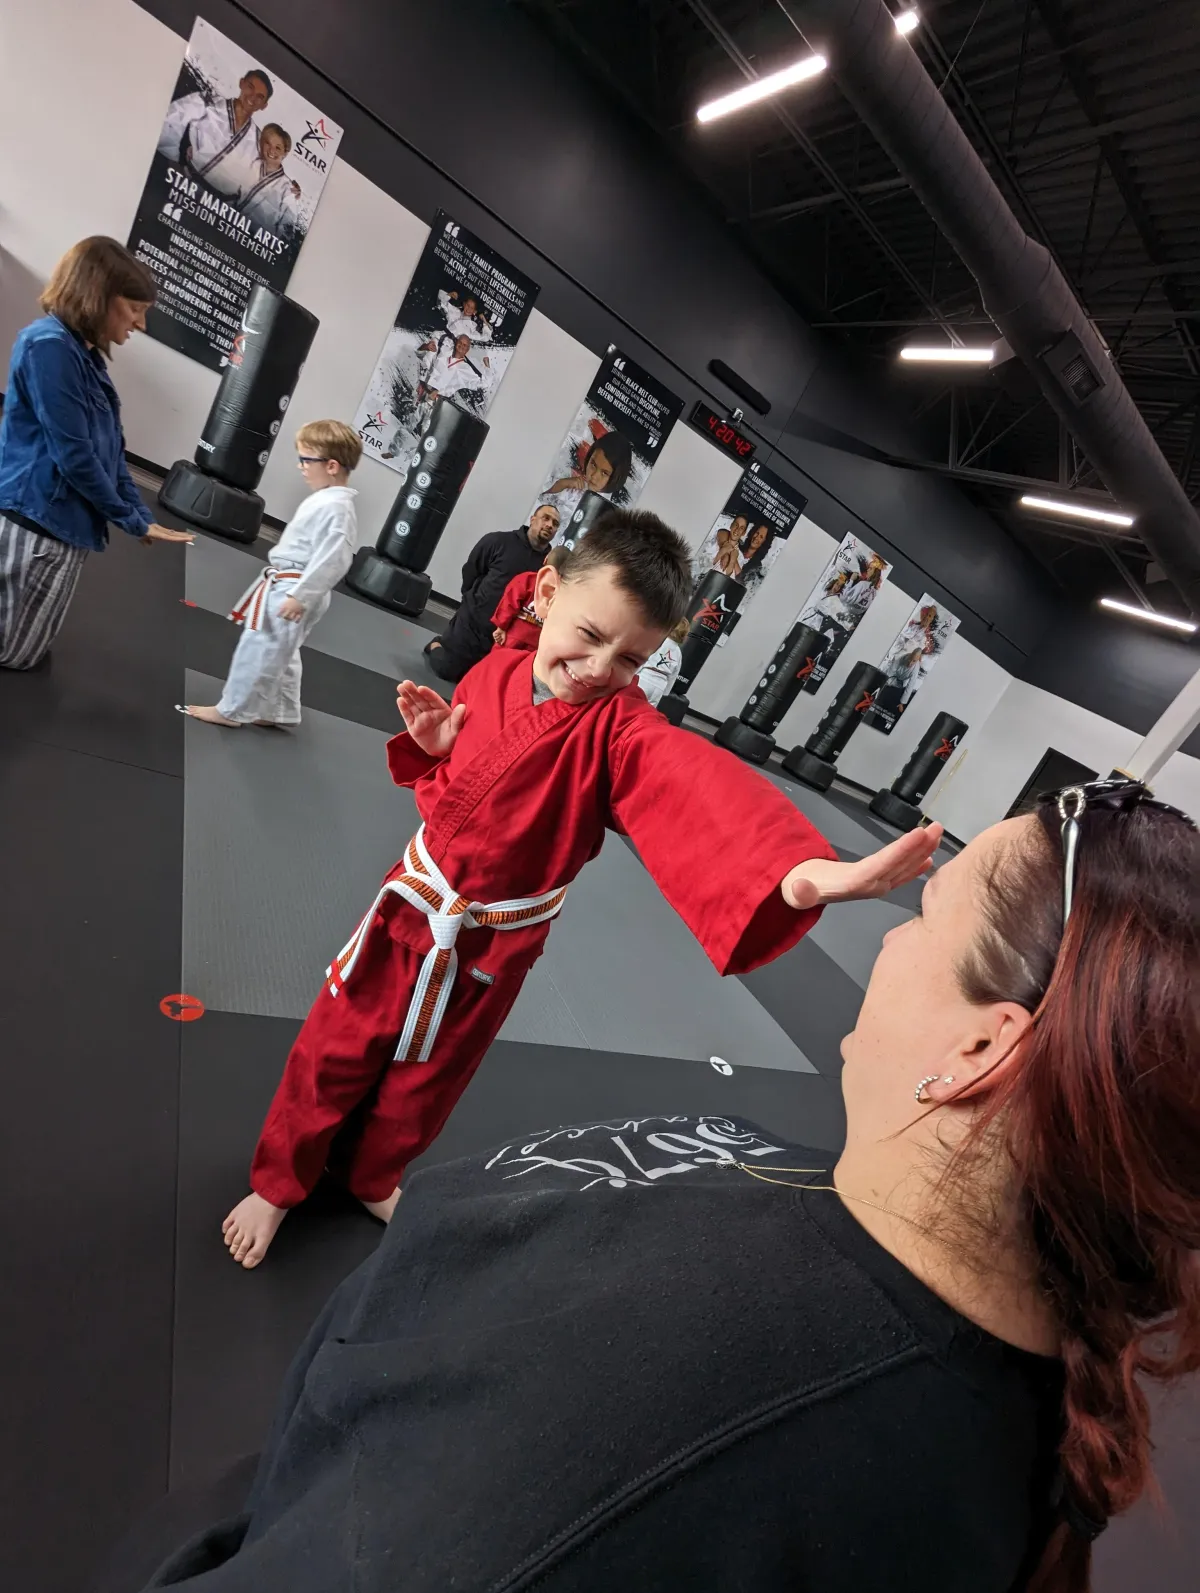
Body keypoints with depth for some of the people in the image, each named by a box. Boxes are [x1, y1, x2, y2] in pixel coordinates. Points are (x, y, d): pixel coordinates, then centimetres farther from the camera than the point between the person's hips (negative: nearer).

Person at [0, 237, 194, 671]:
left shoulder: (87, 357, 15)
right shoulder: (50, 346, -14)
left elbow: (111, 451, 16)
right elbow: (73, 456, -18)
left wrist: (142, 518, 9)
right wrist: (133, 520, -8)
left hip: (65, 524, 10)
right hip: (35, 521, -10)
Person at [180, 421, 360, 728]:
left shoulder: (335, 507, -21)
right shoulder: (326, 500, 12)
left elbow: (332, 560, -27)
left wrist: (301, 596, -26)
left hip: (292, 590, -11)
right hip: (286, 586, 11)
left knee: (260, 648, -2)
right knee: (280, 651, 19)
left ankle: (232, 711, 10)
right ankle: (278, 713, 31)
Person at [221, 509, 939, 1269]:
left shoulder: (624, 729, -25)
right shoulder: (492, 672, -11)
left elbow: (702, 787, -48)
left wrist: (800, 869, -67)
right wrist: (432, 743, -19)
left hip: (493, 954, -2)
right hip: (411, 909, 2)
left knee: (421, 1090, 23)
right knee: (333, 1057, 19)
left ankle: (373, 1181, 55)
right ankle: (279, 1183, 48)